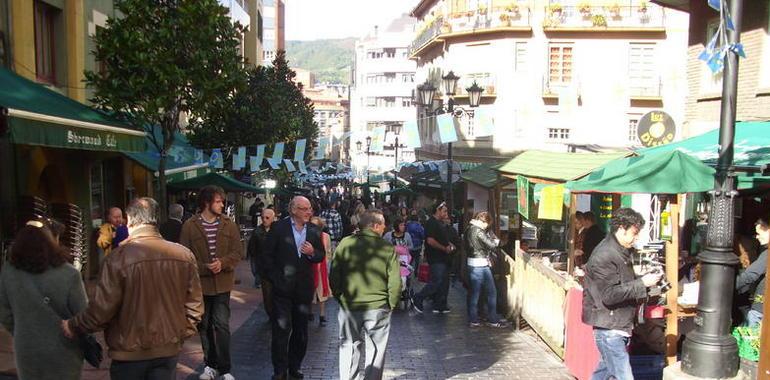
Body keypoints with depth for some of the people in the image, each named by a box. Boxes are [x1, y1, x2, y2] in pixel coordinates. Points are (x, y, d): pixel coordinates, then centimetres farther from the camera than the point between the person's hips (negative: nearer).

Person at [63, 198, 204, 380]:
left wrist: (73, 326, 3)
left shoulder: (120, 256, -17)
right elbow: (194, 305, -1)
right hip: (169, 349, 3)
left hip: (131, 352, -3)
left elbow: (102, 308, -15)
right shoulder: (184, 254, -6)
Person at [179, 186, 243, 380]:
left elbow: (238, 251, -2)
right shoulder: (189, 226, -5)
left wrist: (223, 263, -19)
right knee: (204, 326, 13)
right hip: (200, 283, 1)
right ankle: (210, 364, 28)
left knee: (222, 325, -4)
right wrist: (204, 268, -18)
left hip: (222, 283, 0)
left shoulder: (229, 224, 1)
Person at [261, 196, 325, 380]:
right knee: (281, 330, 0)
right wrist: (274, 278, -8)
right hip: (282, 288, -3)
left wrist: (312, 253, -12)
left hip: (304, 288, 4)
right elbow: (267, 254, -4)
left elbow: (321, 255, 10)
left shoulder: (314, 230, 4)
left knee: (301, 331, 12)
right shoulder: (279, 227, -6)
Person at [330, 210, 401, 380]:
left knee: (349, 348, 18)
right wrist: (390, 304, 5)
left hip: (349, 307, 2)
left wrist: (340, 298, 12)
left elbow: (334, 277, -2)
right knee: (376, 351, 13)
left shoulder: (345, 243, -6)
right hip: (378, 308, -1)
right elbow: (395, 282, -11)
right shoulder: (388, 248, -9)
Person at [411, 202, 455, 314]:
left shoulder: (441, 223, 17)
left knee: (444, 282, 11)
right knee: (437, 281, -13)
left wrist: (449, 244, 12)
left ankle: (440, 305, 18)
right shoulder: (431, 223, -15)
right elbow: (430, 241, -24)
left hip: (443, 258, 10)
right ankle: (417, 299, -2)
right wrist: (444, 248, -17)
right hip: (436, 258, -10)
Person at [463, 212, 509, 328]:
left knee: (474, 292, 12)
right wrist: (497, 241, 6)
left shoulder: (469, 230, 10)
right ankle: (492, 320, 6)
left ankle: (473, 320, 15)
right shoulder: (478, 231, -17)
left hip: (472, 264, 9)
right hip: (481, 264, -9)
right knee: (491, 292, 1)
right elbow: (492, 245, -17)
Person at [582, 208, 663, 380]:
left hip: (619, 325, 10)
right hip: (609, 327, -10)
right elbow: (609, 294, -26)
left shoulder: (621, 251, 14)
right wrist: (642, 283, -23)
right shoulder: (604, 256, -20)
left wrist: (646, 278, 10)